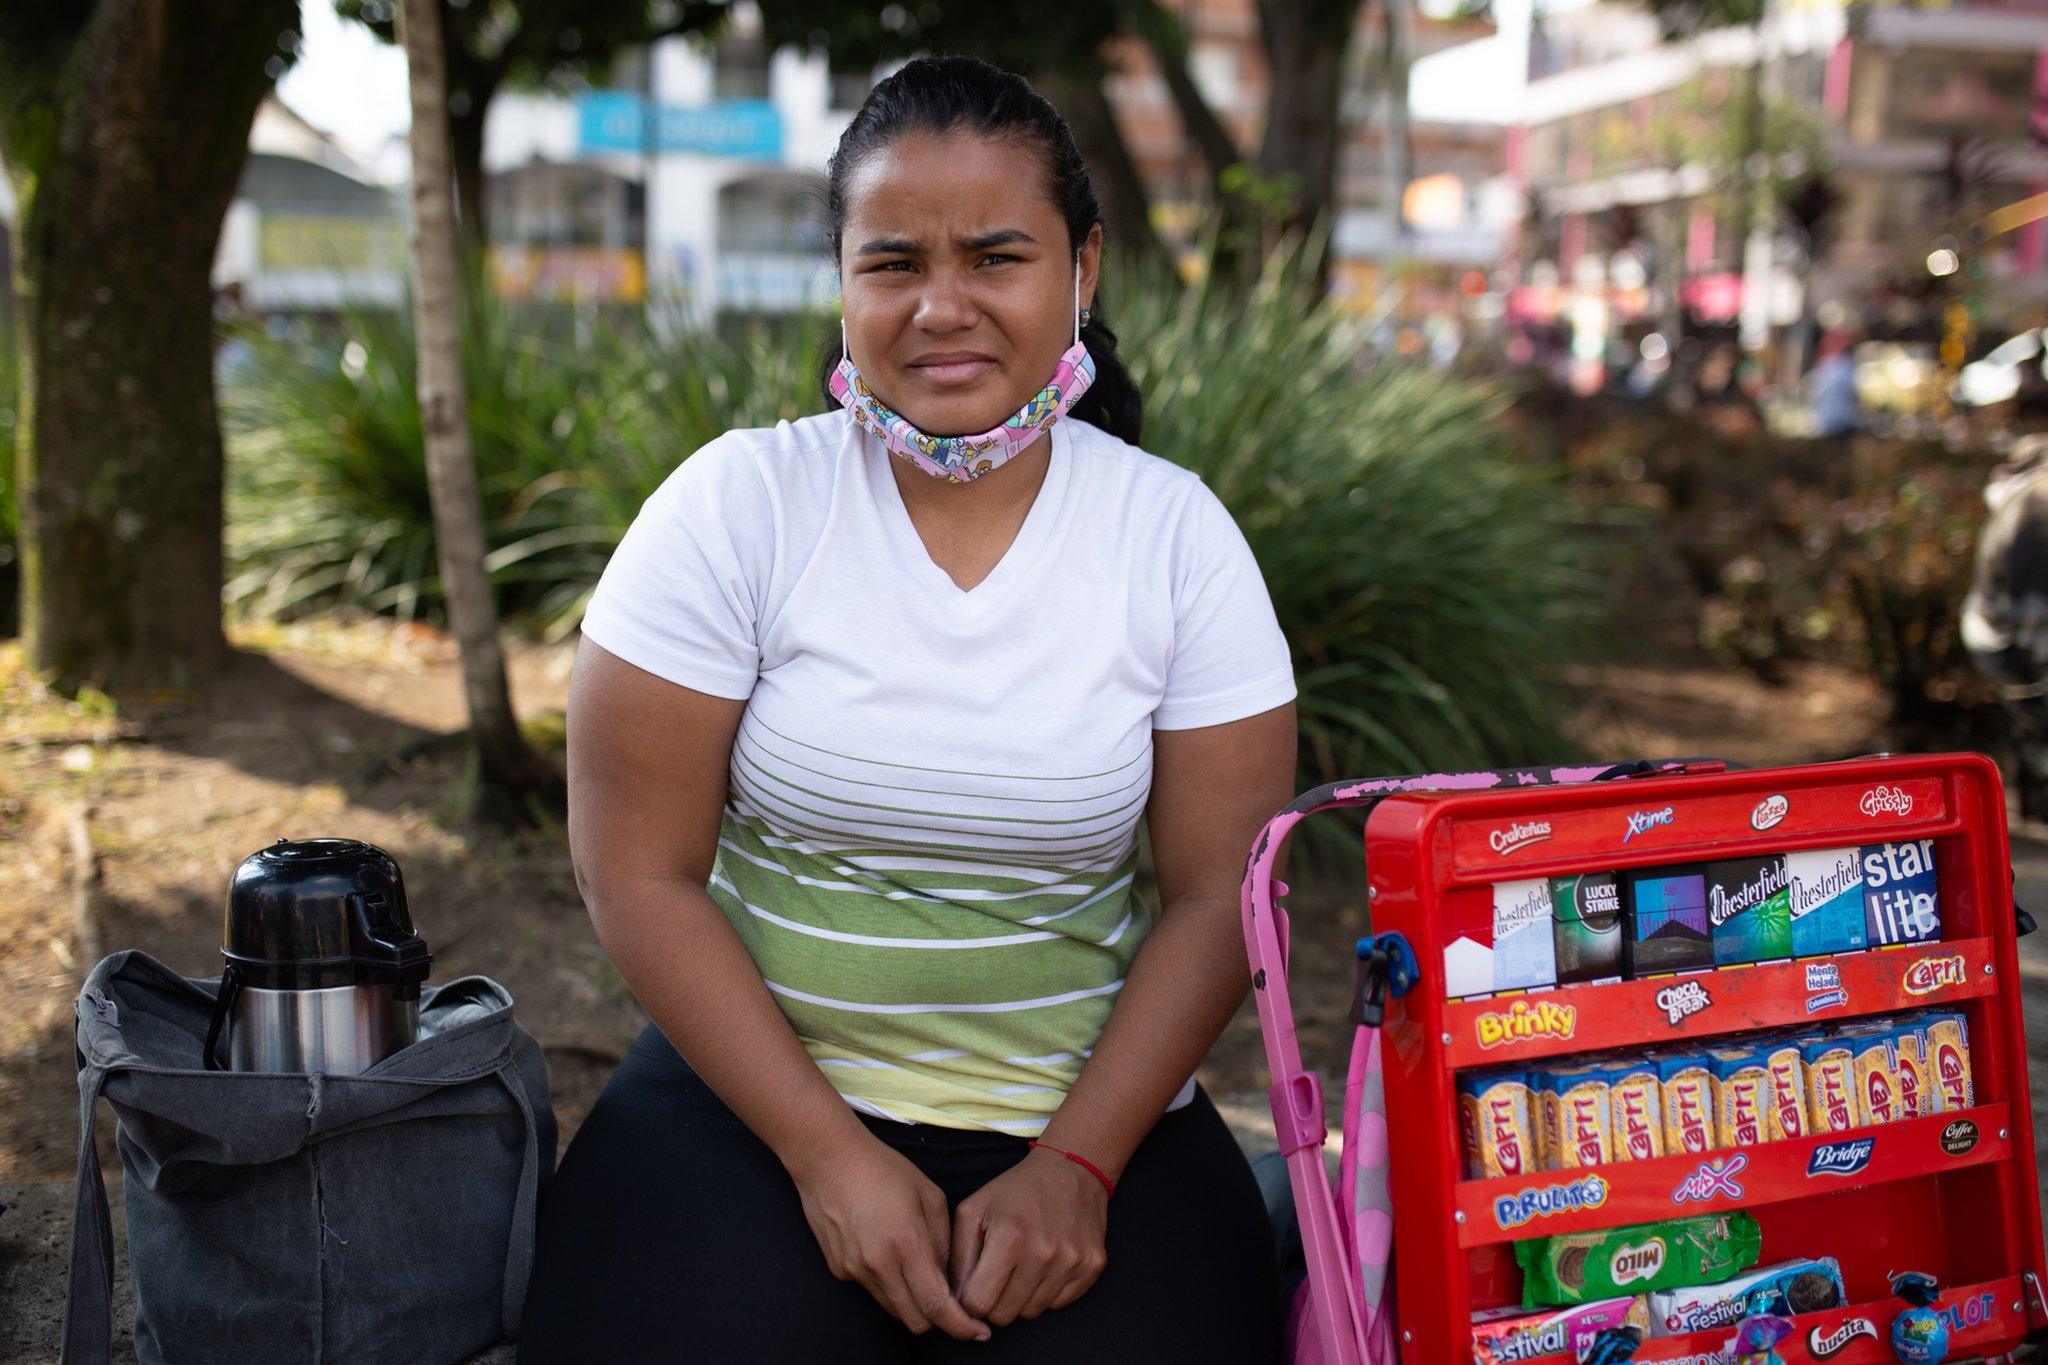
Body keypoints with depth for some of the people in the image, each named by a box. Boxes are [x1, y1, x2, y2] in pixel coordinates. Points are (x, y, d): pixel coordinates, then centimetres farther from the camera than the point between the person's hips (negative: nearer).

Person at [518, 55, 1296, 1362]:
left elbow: (1219, 895, -2)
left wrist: (1076, 1168, -12)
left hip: (1089, 1113, 1)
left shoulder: (1176, 533, -2)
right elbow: (642, 872, -6)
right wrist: (827, 1153, -12)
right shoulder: (737, 505, -6)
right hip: (754, 1091, 0)